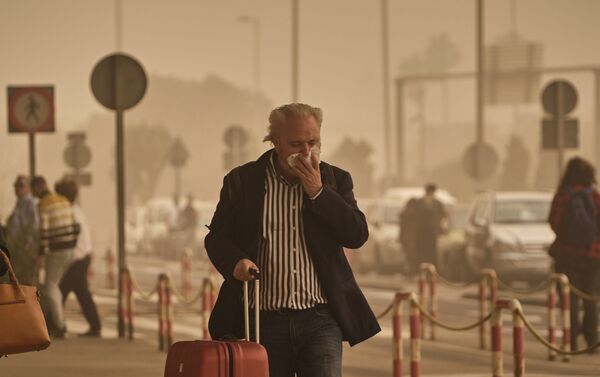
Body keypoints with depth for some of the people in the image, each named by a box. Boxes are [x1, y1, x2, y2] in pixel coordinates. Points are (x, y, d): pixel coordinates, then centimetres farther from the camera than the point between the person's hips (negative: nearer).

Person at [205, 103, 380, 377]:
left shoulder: (335, 180, 8)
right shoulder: (242, 181, 5)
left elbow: (358, 235, -2)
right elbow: (217, 237, 5)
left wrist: (318, 192, -10)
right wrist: (236, 261, -18)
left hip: (320, 320, 0)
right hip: (265, 321, 0)